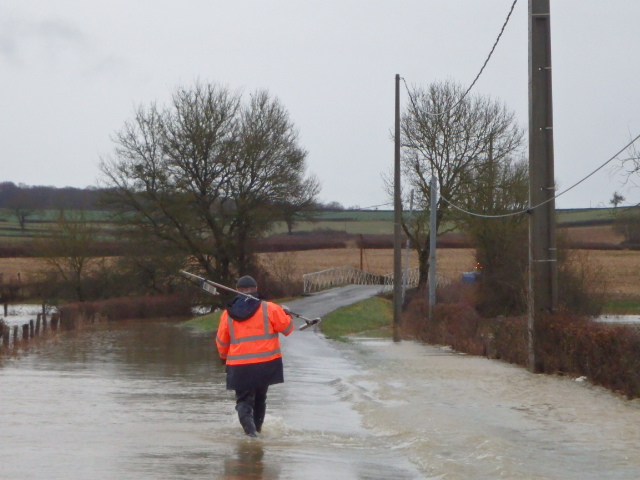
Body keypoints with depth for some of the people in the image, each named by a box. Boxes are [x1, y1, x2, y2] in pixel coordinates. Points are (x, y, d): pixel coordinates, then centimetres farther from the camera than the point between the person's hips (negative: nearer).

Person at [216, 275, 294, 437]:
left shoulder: (228, 314, 4)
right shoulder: (268, 309, -4)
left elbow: (221, 342, 14)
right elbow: (287, 327, 0)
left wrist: (224, 357, 35)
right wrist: (286, 315, 23)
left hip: (239, 367, 0)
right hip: (266, 363, 0)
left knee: (244, 400, 4)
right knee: (260, 398, 21)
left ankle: (250, 431, -18)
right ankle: (257, 428, 31)